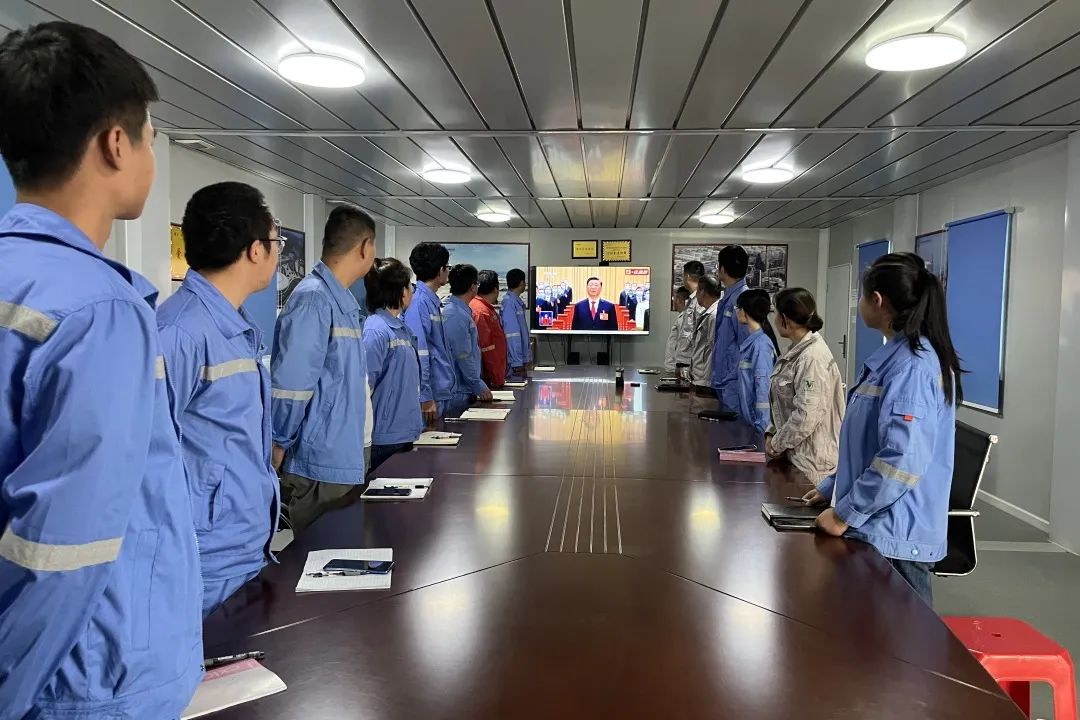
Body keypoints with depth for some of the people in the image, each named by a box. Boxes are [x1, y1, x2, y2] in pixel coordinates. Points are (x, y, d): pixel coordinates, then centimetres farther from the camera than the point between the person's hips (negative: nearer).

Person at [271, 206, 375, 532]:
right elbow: (289, 384, -22)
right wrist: (280, 446, -10)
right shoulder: (313, 299, -18)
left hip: (345, 462, 9)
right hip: (320, 468, -9)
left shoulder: (344, 301, 12)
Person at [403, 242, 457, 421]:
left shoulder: (433, 302, 12)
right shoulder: (419, 302, -16)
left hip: (441, 392, 9)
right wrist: (425, 398, -21)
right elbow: (419, 354, -21)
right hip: (430, 396, -9)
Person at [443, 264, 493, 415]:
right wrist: (480, 387, -14)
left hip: (465, 391, 9)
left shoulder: (463, 312, 13)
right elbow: (463, 357, -19)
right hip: (457, 392, -9)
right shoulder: (456, 315, -17)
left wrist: (479, 384, 18)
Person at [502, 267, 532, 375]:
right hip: (515, 361, -9)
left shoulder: (517, 301, 12)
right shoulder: (509, 302, -16)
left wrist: (526, 357, 18)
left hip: (521, 358, 9)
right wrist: (517, 362, -21)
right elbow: (512, 335, -20)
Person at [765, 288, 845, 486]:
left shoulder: (813, 358, -21)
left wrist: (777, 444, -13)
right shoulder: (796, 352, 8)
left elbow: (807, 415, -25)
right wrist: (771, 433, 5)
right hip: (794, 455, 9)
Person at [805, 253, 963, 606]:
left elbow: (903, 460, -27)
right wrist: (832, 488, 19)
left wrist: (845, 513, -18)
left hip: (895, 538, -10)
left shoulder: (912, 367, -20)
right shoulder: (893, 358, 11)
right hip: (877, 528, 10)